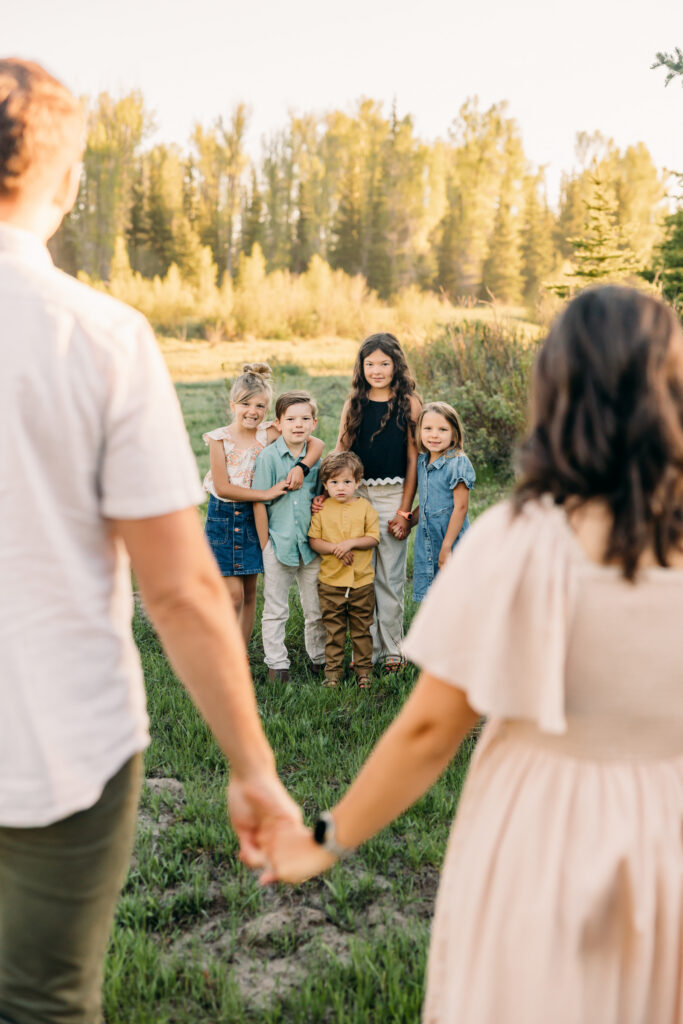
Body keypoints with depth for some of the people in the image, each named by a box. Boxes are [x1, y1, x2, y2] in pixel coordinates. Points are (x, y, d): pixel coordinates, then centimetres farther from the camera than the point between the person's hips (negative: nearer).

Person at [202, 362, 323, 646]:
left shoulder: (269, 434, -3)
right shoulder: (220, 438, -9)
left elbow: (317, 443, -5)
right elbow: (222, 487, -16)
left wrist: (301, 467, -24)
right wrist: (267, 494, -20)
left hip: (254, 517, 3)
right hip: (223, 518, -3)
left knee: (249, 592, 9)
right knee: (234, 594, -7)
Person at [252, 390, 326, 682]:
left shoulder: (316, 457, 3)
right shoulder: (268, 456, -7)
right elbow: (259, 502, -6)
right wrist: (265, 546, -7)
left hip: (311, 545, 3)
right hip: (278, 543, -3)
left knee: (316, 609, 11)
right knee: (275, 609, 6)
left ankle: (319, 659, 28)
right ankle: (277, 663, 19)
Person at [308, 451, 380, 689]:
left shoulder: (365, 507, 1)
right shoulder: (321, 509, 1)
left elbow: (373, 538, -3)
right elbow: (313, 540, -1)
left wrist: (351, 543, -17)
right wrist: (335, 549, -16)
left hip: (362, 580, 0)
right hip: (330, 580, 0)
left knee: (362, 628, 8)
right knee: (333, 629, 5)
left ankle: (364, 670, 19)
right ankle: (332, 671, 13)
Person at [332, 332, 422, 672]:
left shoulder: (409, 403, 0)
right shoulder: (354, 402, 8)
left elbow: (413, 460, -1)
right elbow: (339, 453, 9)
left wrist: (404, 510, -6)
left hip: (392, 496, -2)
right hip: (355, 495, 2)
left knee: (390, 578, 4)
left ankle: (391, 649, 18)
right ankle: (366, 649, 17)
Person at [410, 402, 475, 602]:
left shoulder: (458, 464, -15)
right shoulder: (422, 461, 8)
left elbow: (460, 507, -17)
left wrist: (446, 548, -18)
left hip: (450, 541, -7)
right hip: (426, 544, 7)